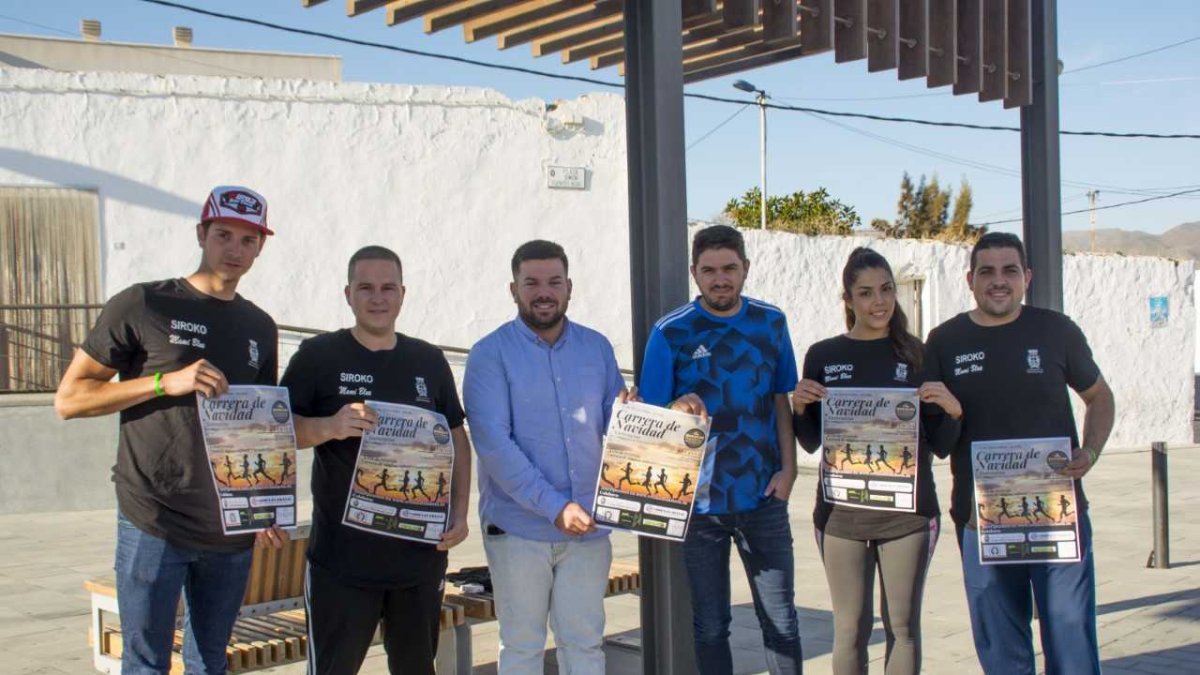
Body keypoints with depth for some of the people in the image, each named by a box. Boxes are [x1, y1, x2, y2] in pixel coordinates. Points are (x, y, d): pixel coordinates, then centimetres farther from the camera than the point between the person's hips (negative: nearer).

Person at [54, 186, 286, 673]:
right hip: (154, 524, -4)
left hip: (232, 531, 5)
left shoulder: (260, 328, 12)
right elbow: (69, 399, -6)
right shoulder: (142, 306, -3)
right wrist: (166, 381, -17)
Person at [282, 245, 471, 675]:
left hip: (421, 554, 4)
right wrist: (329, 427, -25)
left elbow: (456, 438, 15)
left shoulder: (429, 361, 10)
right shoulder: (318, 355, -1)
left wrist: (460, 512, 3)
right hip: (342, 558, -3)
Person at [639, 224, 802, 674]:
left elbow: (782, 401, 9)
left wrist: (788, 469, -1)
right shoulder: (672, 333, -6)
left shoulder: (771, 324, 2)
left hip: (764, 497, 2)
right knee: (710, 626, 10)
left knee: (781, 621, 6)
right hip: (700, 501, -2)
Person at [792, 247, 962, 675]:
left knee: (903, 626, 7)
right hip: (841, 511, 0)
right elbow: (811, 444, 8)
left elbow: (941, 447, 5)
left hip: (908, 510, 0)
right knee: (850, 630, 5)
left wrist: (952, 410, -15)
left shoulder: (917, 355, 3)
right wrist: (799, 407, -11)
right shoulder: (822, 356, 3)